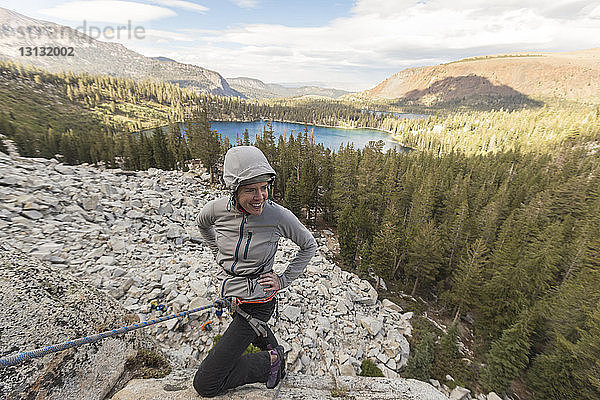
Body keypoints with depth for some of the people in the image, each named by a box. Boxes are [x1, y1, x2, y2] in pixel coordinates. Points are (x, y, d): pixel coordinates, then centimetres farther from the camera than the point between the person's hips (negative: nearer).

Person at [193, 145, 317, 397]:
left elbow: (309, 246, -8)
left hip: (258, 303, -5)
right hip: (230, 293, 6)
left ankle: (269, 361, 15)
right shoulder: (217, 209, -17)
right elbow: (202, 224, 10)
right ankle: (271, 349, 66)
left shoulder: (279, 216, -27)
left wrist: (284, 279, -12)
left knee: (205, 385, 0)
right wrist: (219, 255, 6)